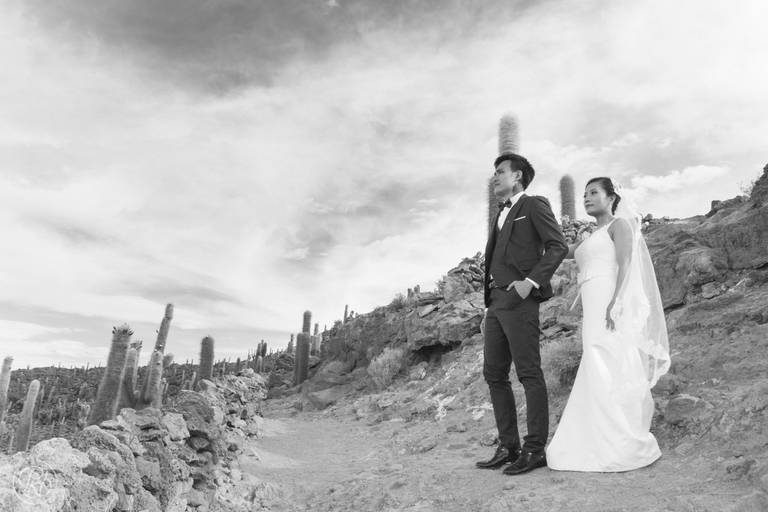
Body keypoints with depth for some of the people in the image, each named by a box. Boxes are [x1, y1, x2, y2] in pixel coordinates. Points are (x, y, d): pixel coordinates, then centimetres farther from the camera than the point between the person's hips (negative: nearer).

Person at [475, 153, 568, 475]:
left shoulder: (534, 205, 3)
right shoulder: (501, 213, 25)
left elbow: (558, 246, -8)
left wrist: (531, 281, -17)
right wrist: (489, 298, 12)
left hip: (519, 301, -9)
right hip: (495, 303, 9)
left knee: (529, 373, -5)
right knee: (494, 374, 8)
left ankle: (535, 449, 3)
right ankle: (508, 447, 16)